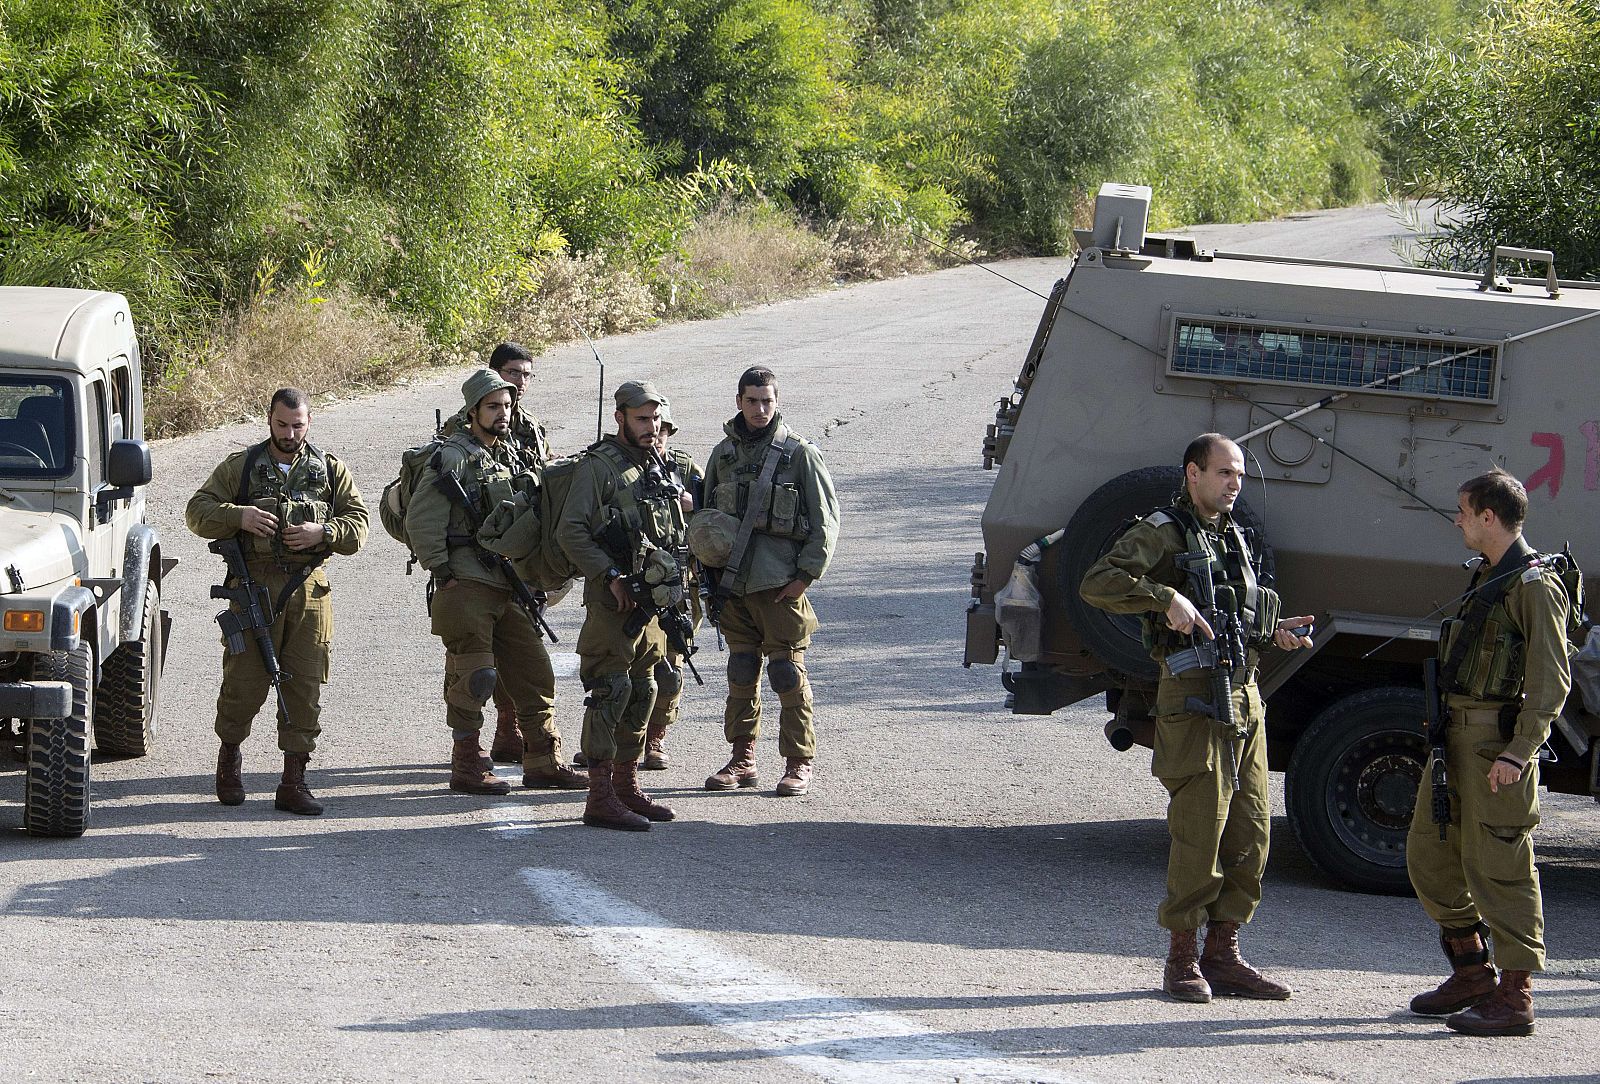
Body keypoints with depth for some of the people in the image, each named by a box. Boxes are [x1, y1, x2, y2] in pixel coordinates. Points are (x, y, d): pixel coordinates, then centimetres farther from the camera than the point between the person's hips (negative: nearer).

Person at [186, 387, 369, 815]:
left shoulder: (330, 470, 12)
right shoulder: (240, 467, 7)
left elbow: (358, 523, 9)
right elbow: (197, 511, 3)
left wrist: (323, 532, -11)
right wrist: (238, 516, -15)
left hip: (309, 591, 2)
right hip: (254, 587, -2)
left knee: (305, 688, 0)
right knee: (244, 683, -3)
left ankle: (293, 781, 4)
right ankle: (229, 756, 23)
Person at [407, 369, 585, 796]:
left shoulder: (513, 456, 15)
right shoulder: (453, 458, -9)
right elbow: (421, 521, -15)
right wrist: (443, 574, -13)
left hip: (510, 587, 7)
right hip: (467, 585, -7)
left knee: (534, 673, 8)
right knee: (473, 678, -5)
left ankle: (543, 762, 15)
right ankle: (467, 766, 3)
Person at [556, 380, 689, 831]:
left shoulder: (657, 468, 16)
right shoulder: (598, 466, -8)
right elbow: (570, 531, -16)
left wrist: (671, 586, 11)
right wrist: (611, 576, -19)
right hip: (612, 602, -8)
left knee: (642, 694, 12)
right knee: (611, 693, -10)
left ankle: (627, 786, 21)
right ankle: (600, 798, -11)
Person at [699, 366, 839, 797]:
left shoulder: (799, 454, -2)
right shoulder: (723, 454, 11)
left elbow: (826, 519, -3)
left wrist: (805, 575, -9)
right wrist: (711, 575, 11)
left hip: (782, 584, -5)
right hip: (734, 583, 5)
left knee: (788, 673, -5)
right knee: (741, 672, 9)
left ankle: (799, 763, 1)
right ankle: (742, 759, 17)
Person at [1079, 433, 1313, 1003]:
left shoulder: (1232, 537, 19)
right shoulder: (1162, 533, -5)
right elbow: (1097, 583, -18)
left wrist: (1272, 631, 11)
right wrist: (1165, 598, -26)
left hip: (1245, 697, 8)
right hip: (1193, 699, -8)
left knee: (1249, 835, 8)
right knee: (1198, 833, -8)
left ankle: (1222, 955, 16)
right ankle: (1183, 961, 1)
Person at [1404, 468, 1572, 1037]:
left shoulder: (1535, 586, -13)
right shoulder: (1487, 580, 17)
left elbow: (1551, 682, -17)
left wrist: (1519, 752, -24)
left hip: (1497, 742, -10)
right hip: (1457, 736, 10)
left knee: (1498, 868, -7)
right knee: (1428, 852, 13)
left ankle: (1514, 998, -3)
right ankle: (1472, 973, 24)